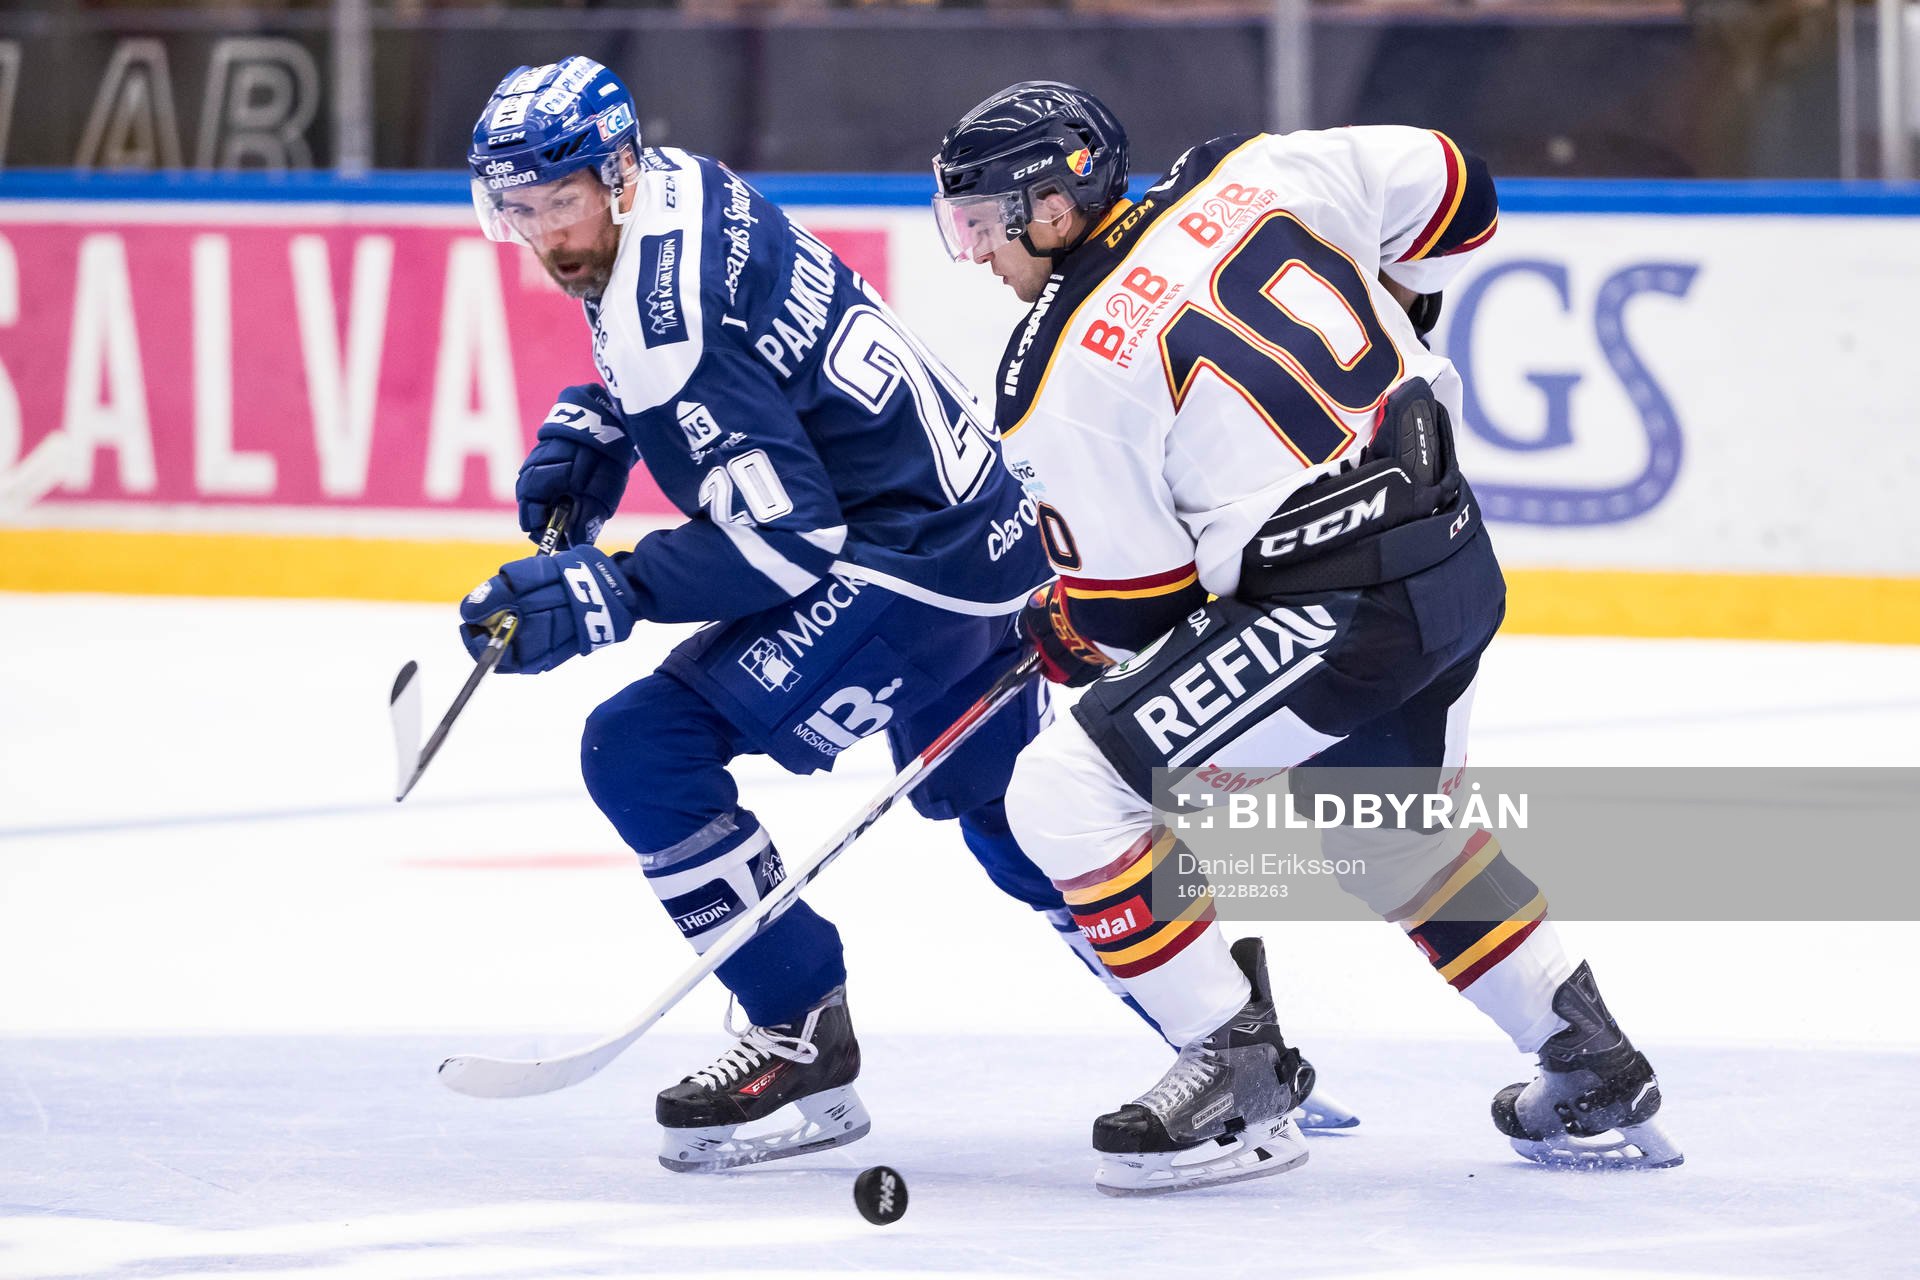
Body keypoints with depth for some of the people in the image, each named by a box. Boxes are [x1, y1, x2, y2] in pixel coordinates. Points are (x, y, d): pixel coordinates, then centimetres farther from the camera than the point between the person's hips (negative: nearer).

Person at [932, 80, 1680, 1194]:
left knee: (1072, 795, -3)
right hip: (1459, 560, 9)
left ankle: (1238, 1077, 2)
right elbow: (1450, 191, 15)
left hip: (1331, 616, -9)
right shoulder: (1257, 173, 5)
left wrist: (1058, 635, 17)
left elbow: (1129, 605, -5)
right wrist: (1374, 336, 29)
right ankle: (1601, 1081, 37)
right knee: (1397, 825, 31)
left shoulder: (1063, 374, -10)